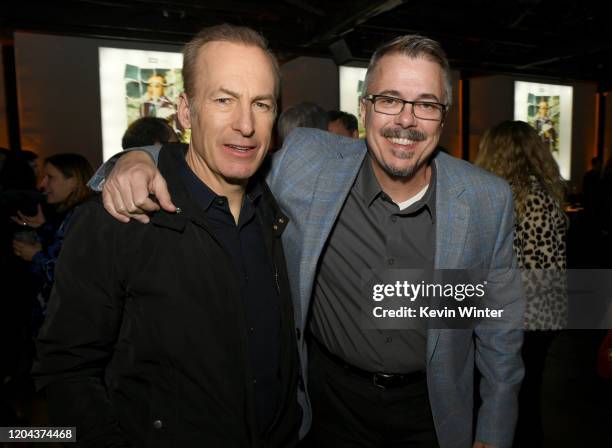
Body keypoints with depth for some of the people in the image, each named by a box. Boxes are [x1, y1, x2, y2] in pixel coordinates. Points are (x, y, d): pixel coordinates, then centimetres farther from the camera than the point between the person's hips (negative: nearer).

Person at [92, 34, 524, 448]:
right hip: (333, 393, 0)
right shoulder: (306, 162, -18)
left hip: (434, 406, 1)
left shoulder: (489, 199, -14)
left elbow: (501, 325, -4)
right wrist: (140, 158, -26)